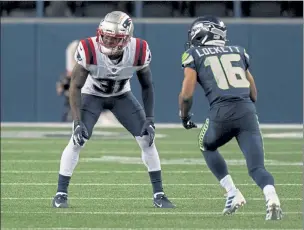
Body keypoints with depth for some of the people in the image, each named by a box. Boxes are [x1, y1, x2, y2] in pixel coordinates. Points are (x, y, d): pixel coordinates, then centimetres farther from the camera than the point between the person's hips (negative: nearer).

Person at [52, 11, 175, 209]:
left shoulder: (138, 52, -28)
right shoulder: (90, 50, -34)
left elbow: (147, 86, -10)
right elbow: (76, 87, -24)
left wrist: (149, 120, -15)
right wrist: (78, 123, -31)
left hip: (122, 96, 2)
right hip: (92, 95, -2)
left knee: (147, 139, -6)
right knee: (77, 141, -16)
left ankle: (159, 194, 4)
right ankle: (61, 193, -2)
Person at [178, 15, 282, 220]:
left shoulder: (194, 55, 12)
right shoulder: (238, 52, 23)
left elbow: (187, 94, 5)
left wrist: (184, 116, 24)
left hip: (222, 111, -2)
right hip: (247, 111, 2)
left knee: (207, 147, 29)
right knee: (257, 167, 3)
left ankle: (233, 193, 16)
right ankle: (271, 196, -28)